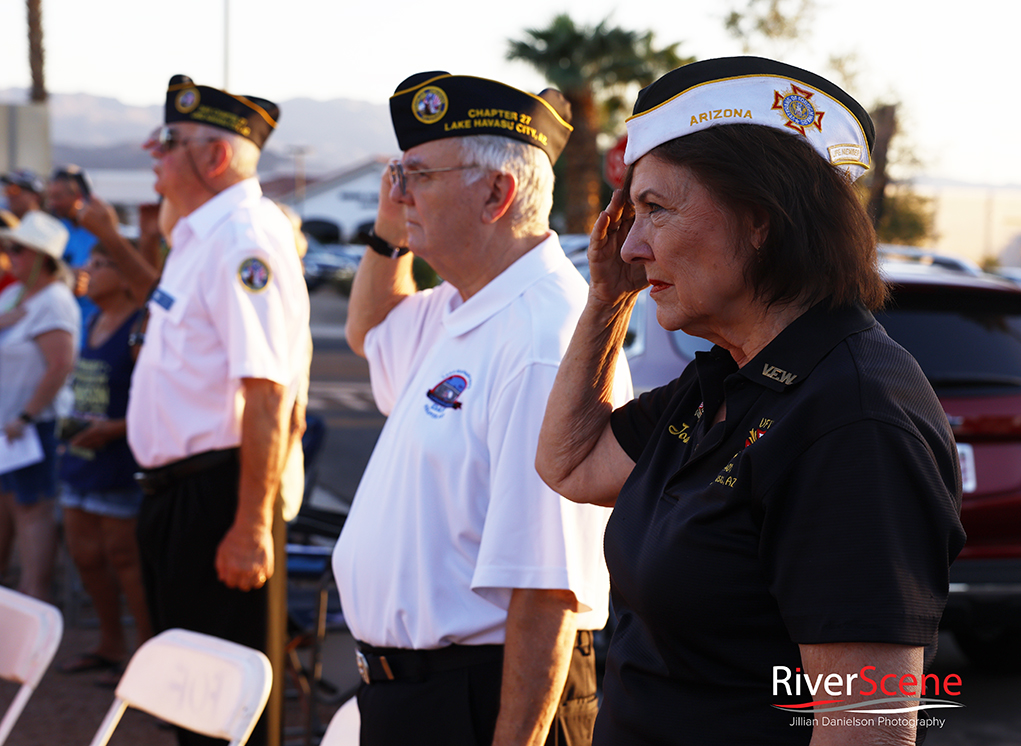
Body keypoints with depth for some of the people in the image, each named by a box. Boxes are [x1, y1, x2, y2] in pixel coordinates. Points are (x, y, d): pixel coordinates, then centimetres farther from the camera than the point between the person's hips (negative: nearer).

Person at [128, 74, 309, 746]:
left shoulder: (246, 239, -19)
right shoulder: (199, 235, 13)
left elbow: (267, 392, -25)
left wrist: (252, 527, -27)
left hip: (218, 491, -10)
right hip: (176, 489, 10)